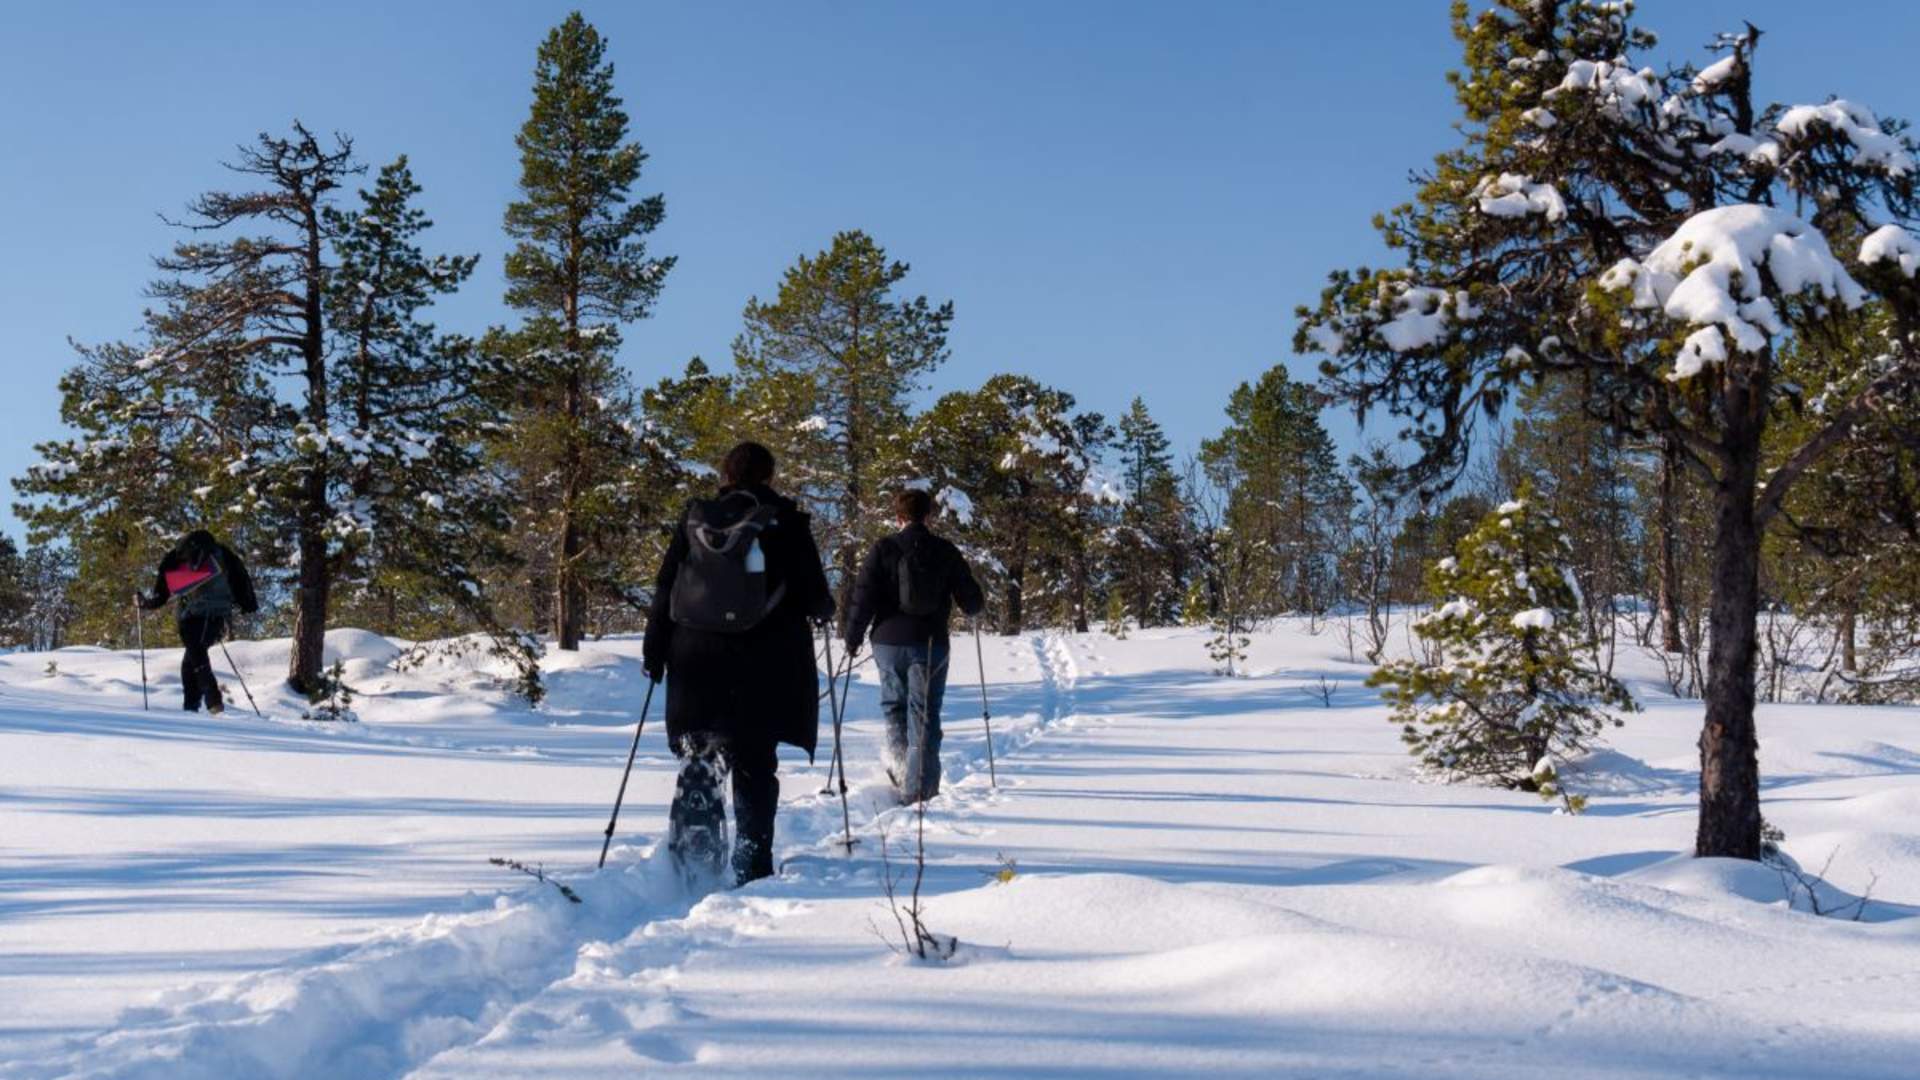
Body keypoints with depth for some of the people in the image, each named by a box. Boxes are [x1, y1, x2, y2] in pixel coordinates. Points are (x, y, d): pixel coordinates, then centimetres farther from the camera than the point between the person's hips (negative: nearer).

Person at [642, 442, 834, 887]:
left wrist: (654, 651, 13)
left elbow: (665, 590, 6)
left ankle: (689, 857, 1)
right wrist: (824, 609, 19)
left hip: (696, 661, 3)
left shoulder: (694, 520, 6)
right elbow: (814, 595, -3)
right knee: (754, 767, 5)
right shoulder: (786, 521, -3)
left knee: (699, 761, 11)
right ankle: (752, 867, 4)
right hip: (764, 664, -2)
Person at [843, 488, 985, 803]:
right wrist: (975, 604, 28)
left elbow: (863, 597, -7)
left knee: (894, 707, 20)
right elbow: (972, 602, 4)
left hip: (889, 642, 0)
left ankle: (899, 763, 4)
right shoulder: (946, 552, 1)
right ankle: (918, 787, 1)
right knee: (924, 715, 5)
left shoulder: (883, 550, -3)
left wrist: (853, 638, 3)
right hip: (932, 644, 0)